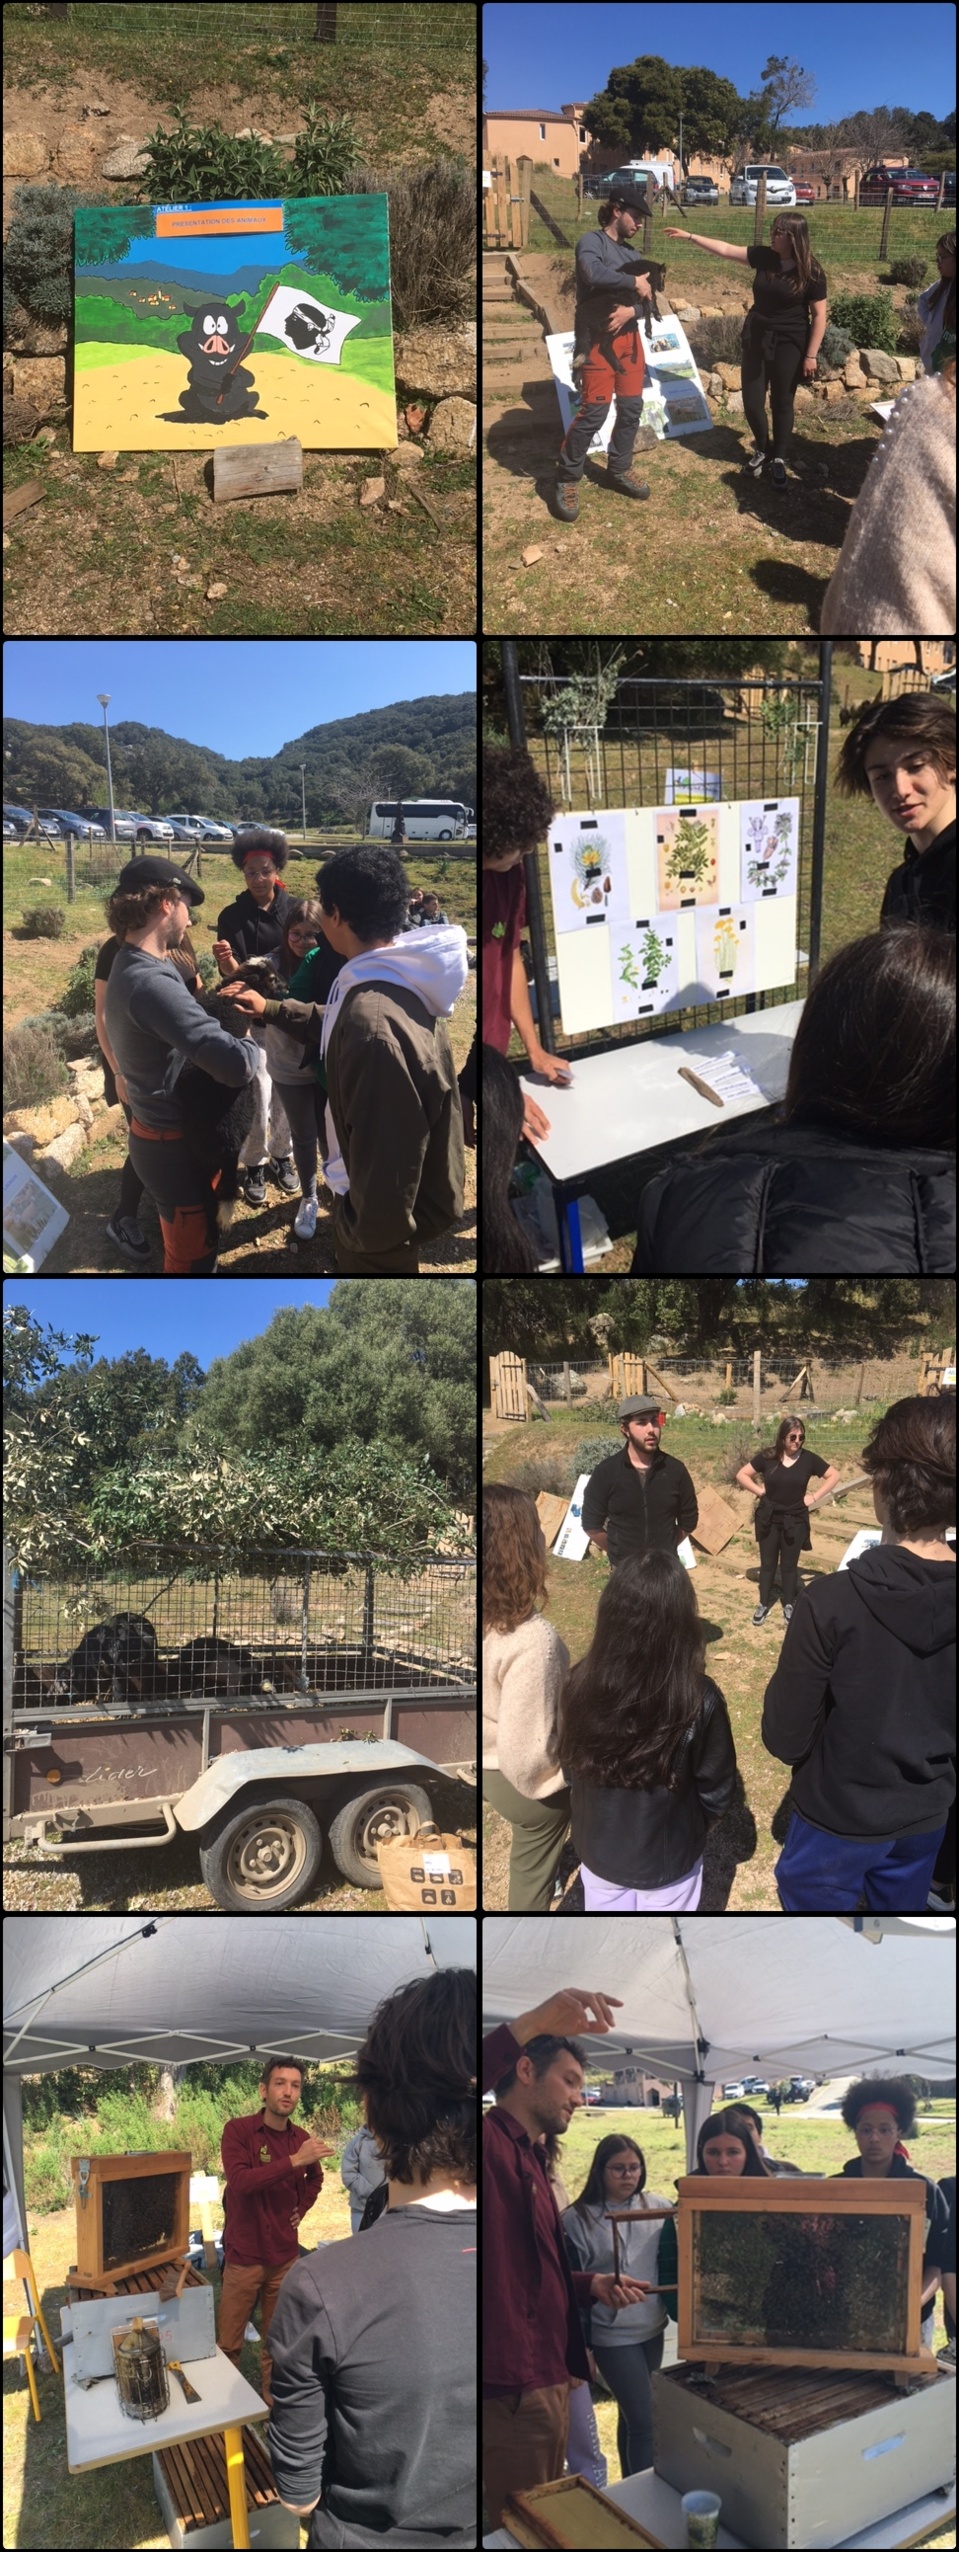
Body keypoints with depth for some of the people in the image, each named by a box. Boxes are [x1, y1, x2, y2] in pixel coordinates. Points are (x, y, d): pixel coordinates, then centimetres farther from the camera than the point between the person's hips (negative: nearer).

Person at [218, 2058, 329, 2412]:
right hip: (244, 2255, -4)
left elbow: (315, 2178, 23)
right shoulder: (238, 2130, -12)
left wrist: (301, 2208, 7)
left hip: (285, 2256, 4)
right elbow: (239, 2181, -29)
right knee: (228, 2343, 4)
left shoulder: (301, 2139, 1)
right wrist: (294, 2160, -34)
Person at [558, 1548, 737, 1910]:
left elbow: (570, 1766, -5)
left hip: (598, 1847, 2)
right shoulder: (699, 1700, -31)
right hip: (668, 1855, -2)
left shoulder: (580, 1685, -23)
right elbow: (717, 1786, -14)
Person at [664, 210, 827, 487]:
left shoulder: (810, 272, -13)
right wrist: (689, 236, 1)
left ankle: (779, 460, 20)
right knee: (752, 400, 5)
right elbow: (725, 249, 4)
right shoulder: (764, 257, -1)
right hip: (756, 338, 4)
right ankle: (761, 449, 31)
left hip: (789, 343, -4)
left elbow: (820, 315, -10)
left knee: (782, 402, 5)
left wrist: (811, 355, -13)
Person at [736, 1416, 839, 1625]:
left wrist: (814, 1497, -5)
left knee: (789, 1564, 10)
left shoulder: (809, 1459, -8)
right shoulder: (767, 1457, -9)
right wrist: (760, 1492, -10)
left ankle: (789, 1605, 24)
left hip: (795, 1520, 0)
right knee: (767, 1563, 11)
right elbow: (742, 1475, -3)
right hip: (769, 1518, 0)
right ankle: (763, 1604, 23)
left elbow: (833, 1475, 1)